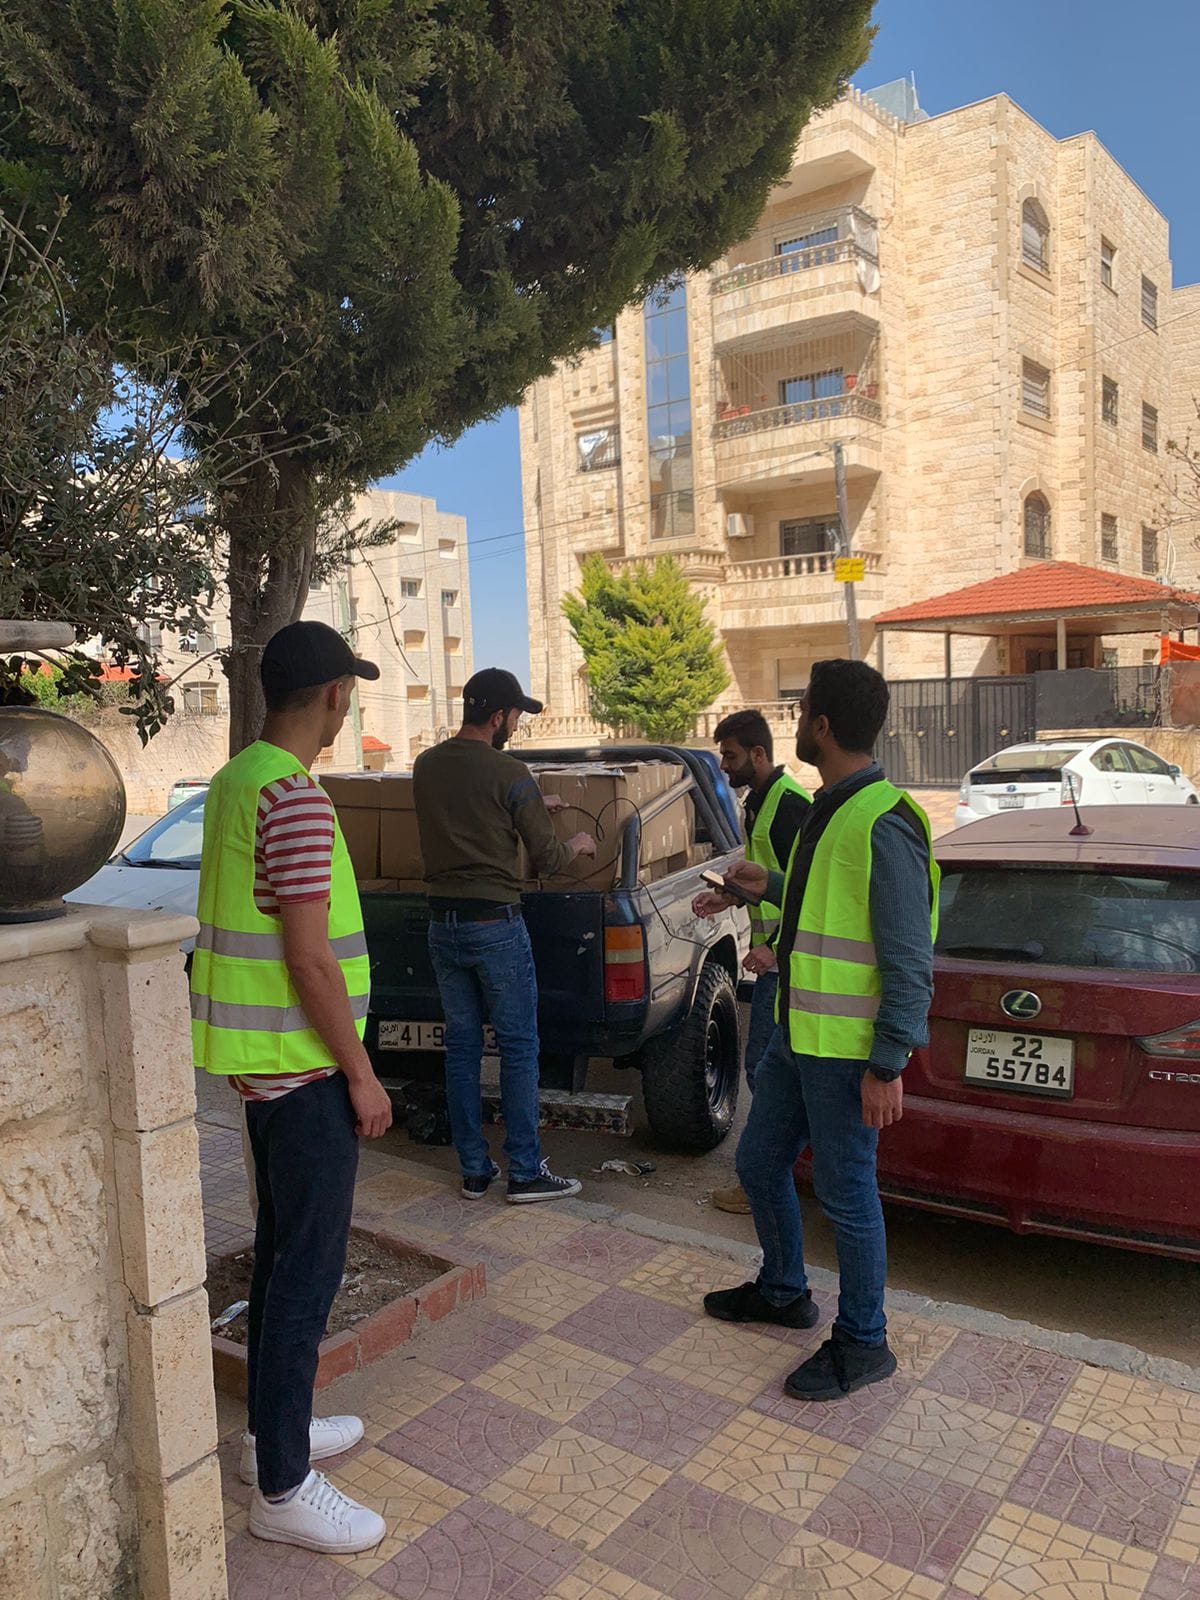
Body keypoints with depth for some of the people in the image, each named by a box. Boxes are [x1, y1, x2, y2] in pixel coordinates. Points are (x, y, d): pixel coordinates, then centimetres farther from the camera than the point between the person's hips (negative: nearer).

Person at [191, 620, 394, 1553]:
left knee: (284, 1246, 20)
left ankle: (274, 1428, 35)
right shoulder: (296, 798, -22)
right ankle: (283, 1488, 15)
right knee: (310, 1266, 1)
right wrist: (361, 1075, -14)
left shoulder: (236, 781, 9)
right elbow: (310, 960, -23)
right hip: (302, 1066, -10)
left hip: (265, 1059, 10)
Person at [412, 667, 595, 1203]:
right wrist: (576, 844, 13)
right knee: (518, 1049, 4)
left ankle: (474, 1170, 20)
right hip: (496, 924, -6)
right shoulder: (509, 774, -12)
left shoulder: (426, 766, 6)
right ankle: (525, 1173, 10)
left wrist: (531, 806, 29)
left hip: (442, 926, 6)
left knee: (461, 1048, 12)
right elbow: (547, 861, -8)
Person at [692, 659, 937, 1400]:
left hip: (847, 1050, -10)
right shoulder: (832, 809, 8)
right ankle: (784, 1291, 43)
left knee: (846, 1194, 6)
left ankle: (862, 1344, 27)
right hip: (798, 1032, 10)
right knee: (760, 1162, 21)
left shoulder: (883, 825, -22)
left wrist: (888, 1067, -20)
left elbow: (910, 960, -21)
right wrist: (770, 886, 25)